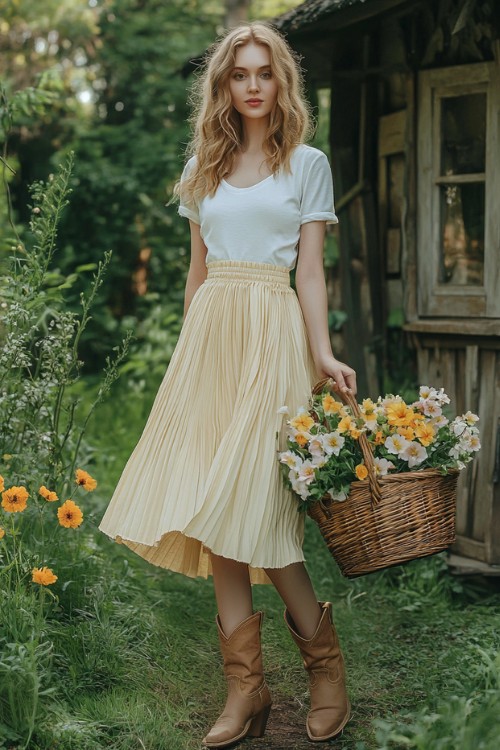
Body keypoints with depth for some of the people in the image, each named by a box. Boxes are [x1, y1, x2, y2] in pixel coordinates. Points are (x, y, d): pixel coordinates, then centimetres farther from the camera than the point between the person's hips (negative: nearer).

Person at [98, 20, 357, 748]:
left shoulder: (307, 163, 5)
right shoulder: (204, 168, 16)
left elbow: (310, 266, -1)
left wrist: (322, 352, -13)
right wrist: (189, 350, 13)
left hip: (271, 332, -5)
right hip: (208, 333, 5)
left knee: (251, 503, -11)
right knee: (213, 506, 0)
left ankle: (324, 658, 8)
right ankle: (246, 687, 6)